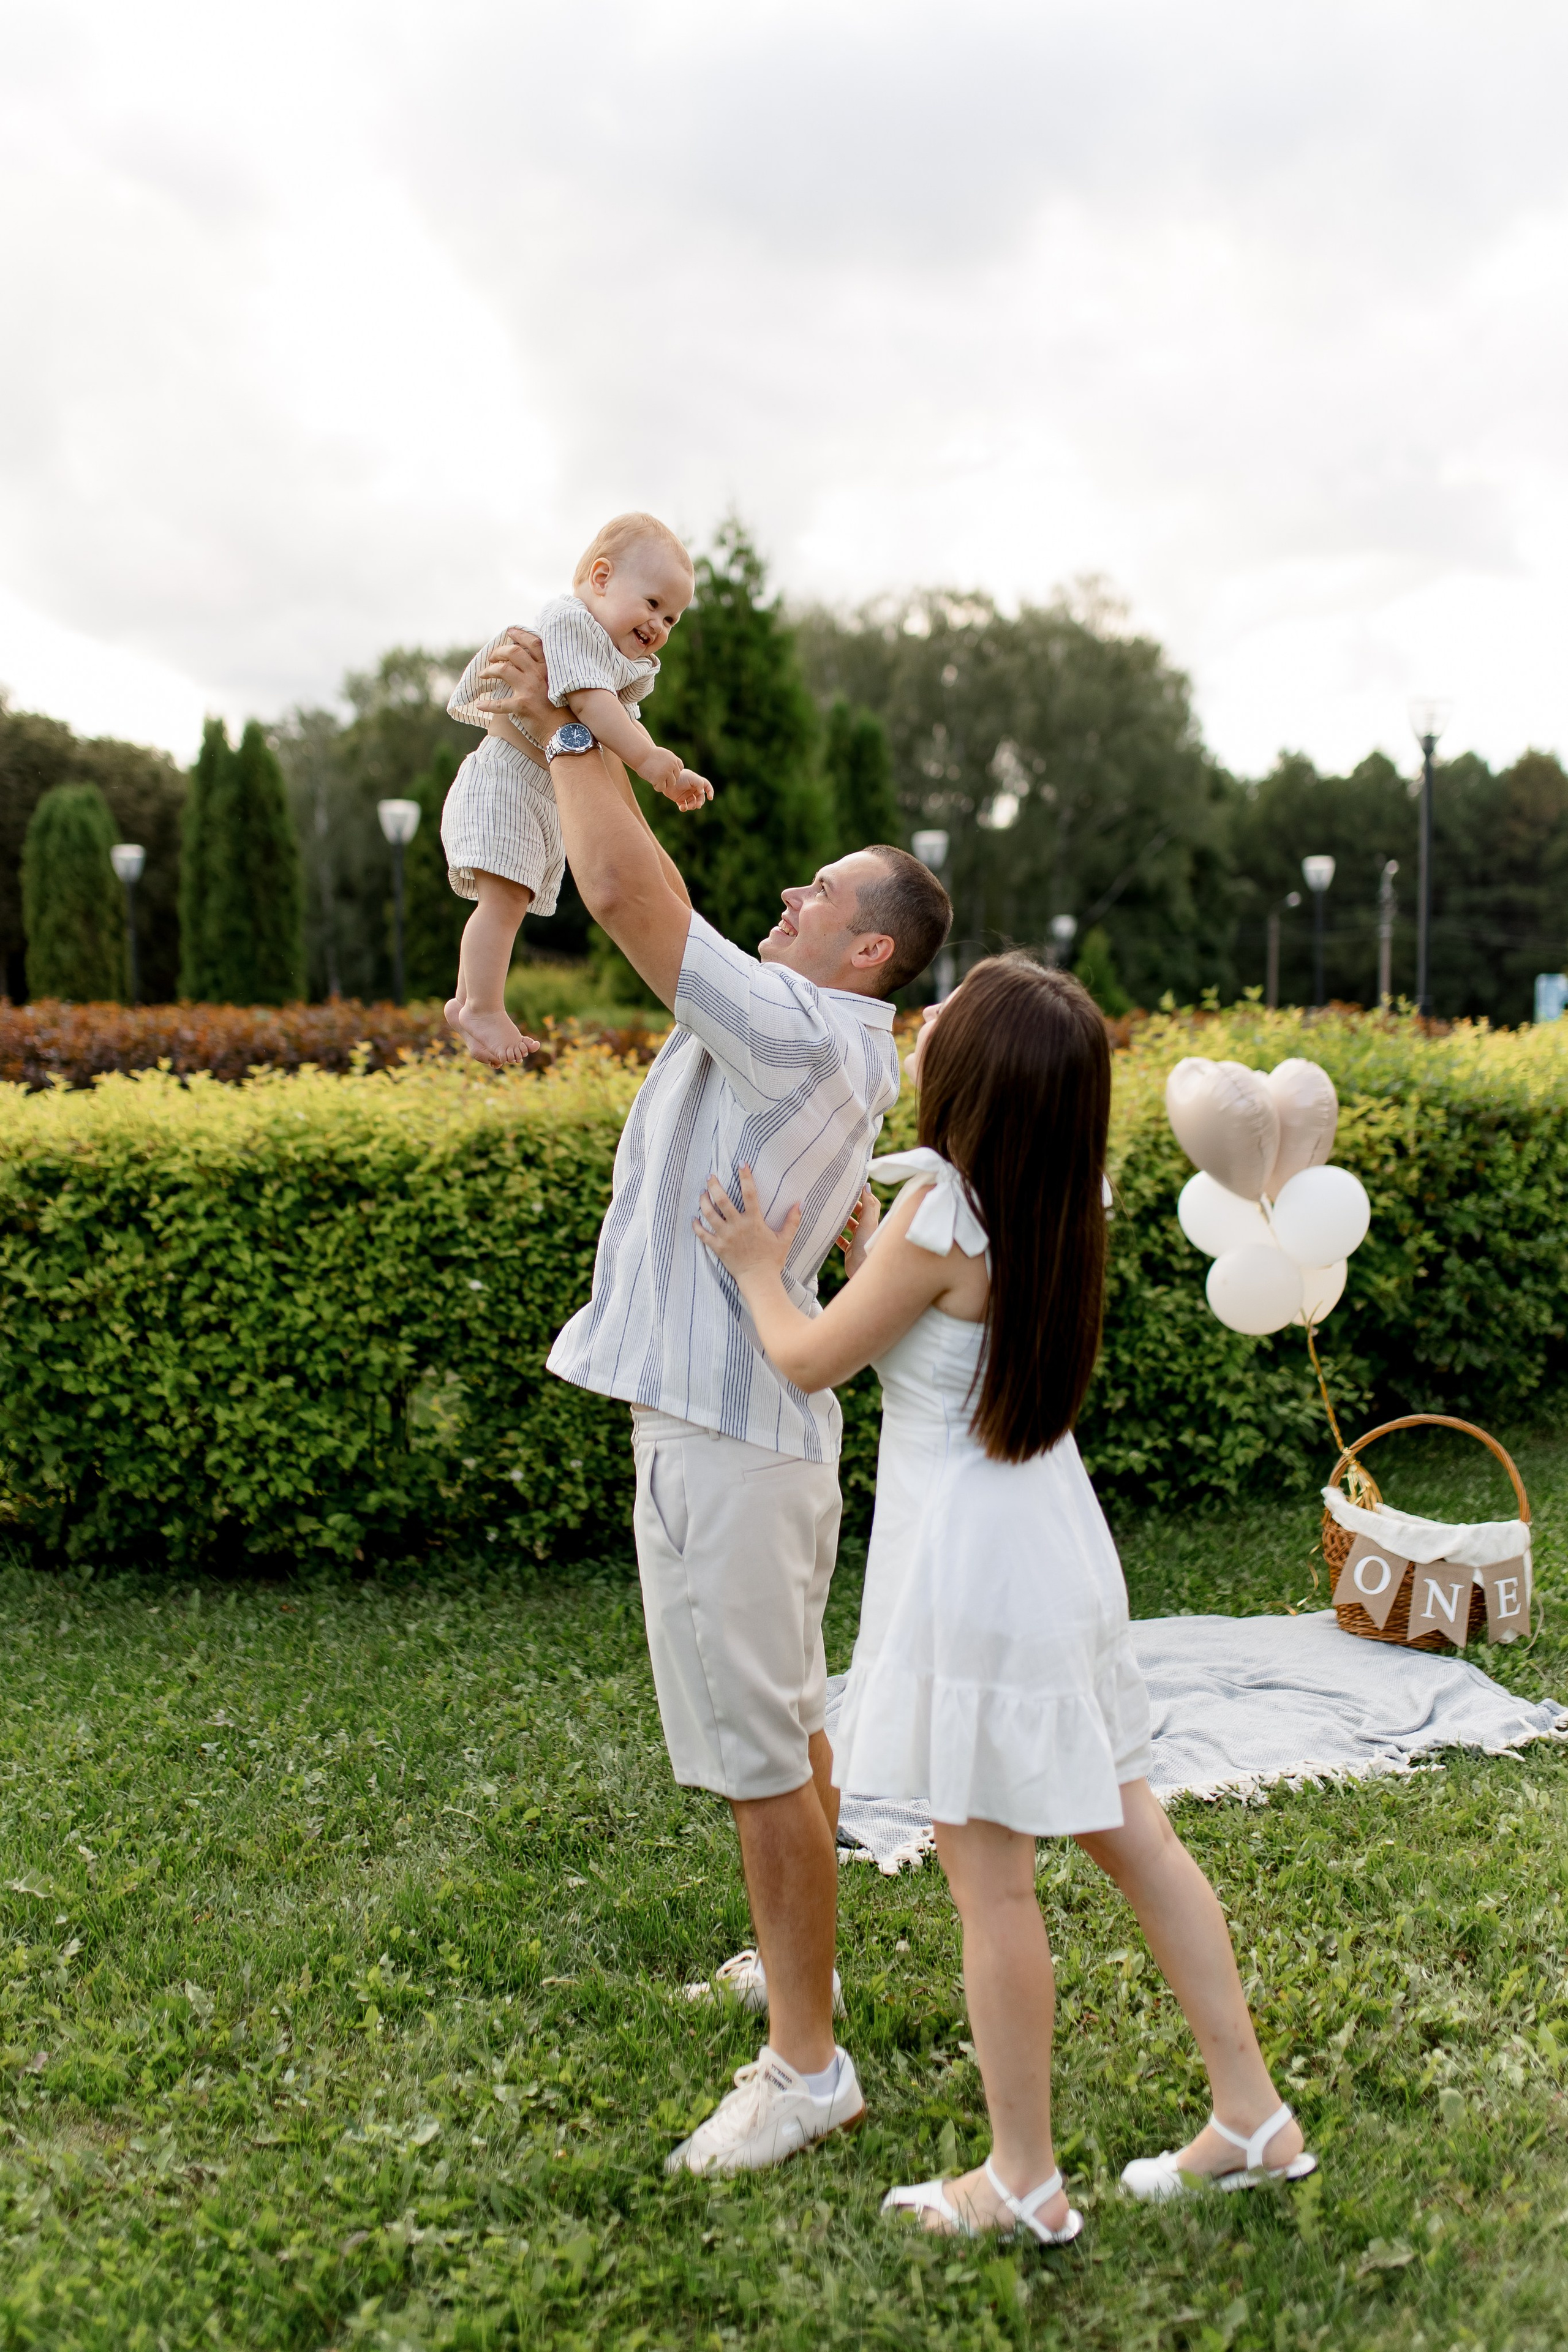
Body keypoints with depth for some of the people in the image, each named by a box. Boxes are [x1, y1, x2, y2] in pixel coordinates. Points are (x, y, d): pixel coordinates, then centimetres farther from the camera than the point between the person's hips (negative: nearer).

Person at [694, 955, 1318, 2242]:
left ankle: (1025, 2182, 20)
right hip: (1061, 1546, 9)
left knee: (992, 1881, 5)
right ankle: (1253, 2114, 28)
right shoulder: (1064, 1205, 2)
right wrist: (862, 1252, 14)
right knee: (1133, 1833, 17)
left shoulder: (942, 1218, -22)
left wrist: (758, 1268, 9)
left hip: (971, 1565, -9)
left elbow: (811, 1360, -8)